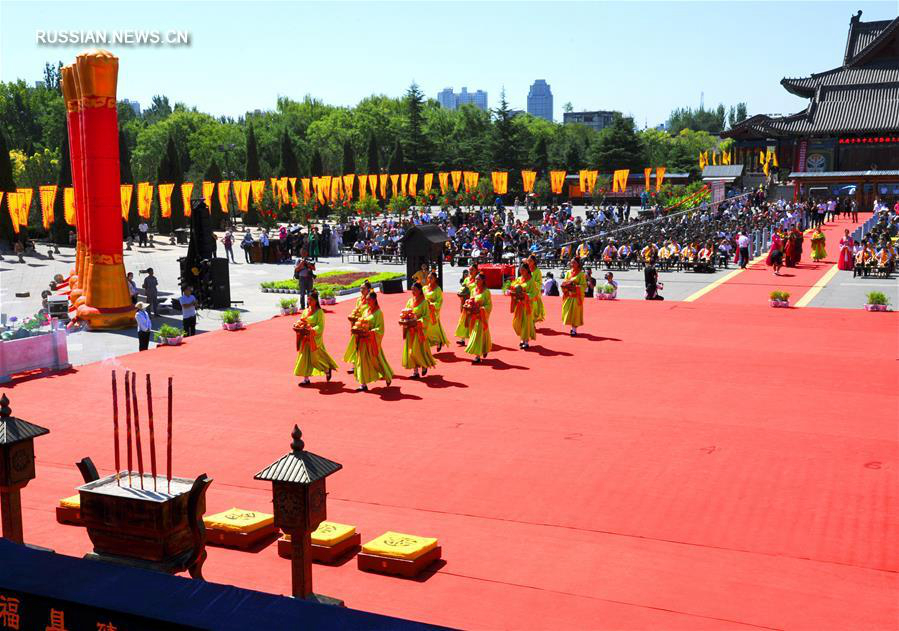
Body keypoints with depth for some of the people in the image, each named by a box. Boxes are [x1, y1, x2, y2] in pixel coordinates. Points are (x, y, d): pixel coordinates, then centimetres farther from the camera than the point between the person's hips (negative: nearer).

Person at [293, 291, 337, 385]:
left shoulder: (319, 312, -9)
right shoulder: (306, 311, 10)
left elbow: (320, 327, -15)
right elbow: (300, 321, 14)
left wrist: (311, 330, -29)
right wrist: (297, 326, -8)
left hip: (315, 338, -6)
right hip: (305, 338, 6)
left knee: (316, 357, 2)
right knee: (305, 358, 4)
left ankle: (327, 369, 29)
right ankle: (306, 378, 9)